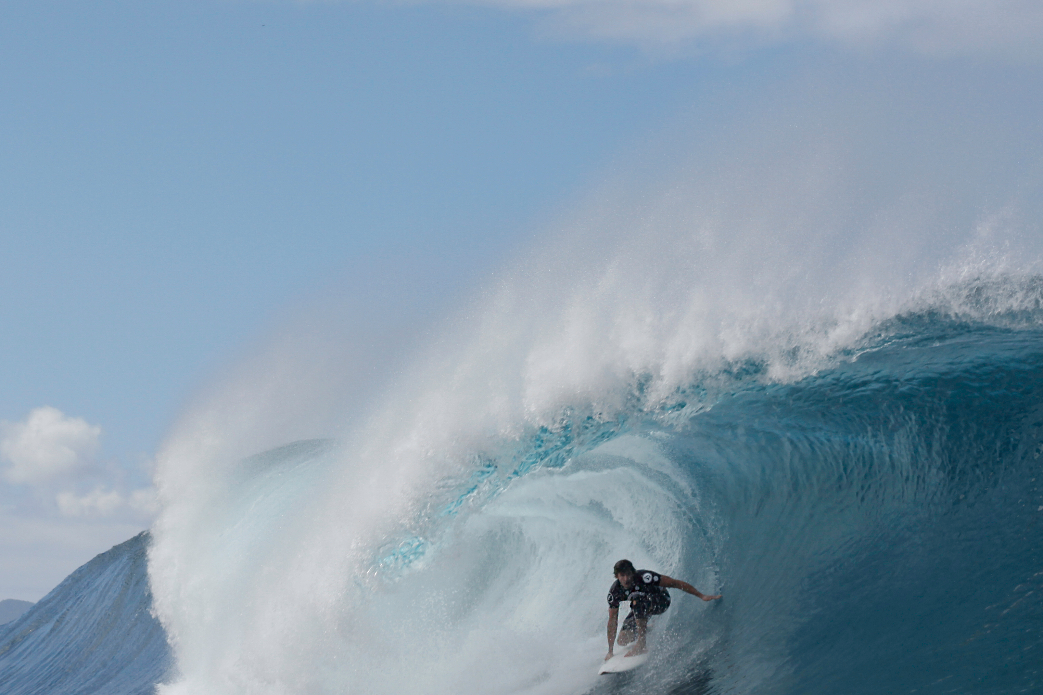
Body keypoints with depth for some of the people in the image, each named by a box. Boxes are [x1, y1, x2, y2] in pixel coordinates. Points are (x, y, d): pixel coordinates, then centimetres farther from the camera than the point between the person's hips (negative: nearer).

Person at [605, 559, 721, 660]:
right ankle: (648, 630, 27)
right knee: (623, 641, -5)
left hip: (661, 601, -5)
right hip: (641, 608, 5)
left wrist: (702, 596, -26)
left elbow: (675, 583, -27)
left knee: (636, 597, -36)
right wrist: (610, 651, -11)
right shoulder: (615, 592, -21)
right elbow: (612, 621, -13)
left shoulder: (643, 577, -33)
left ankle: (641, 644, -34)